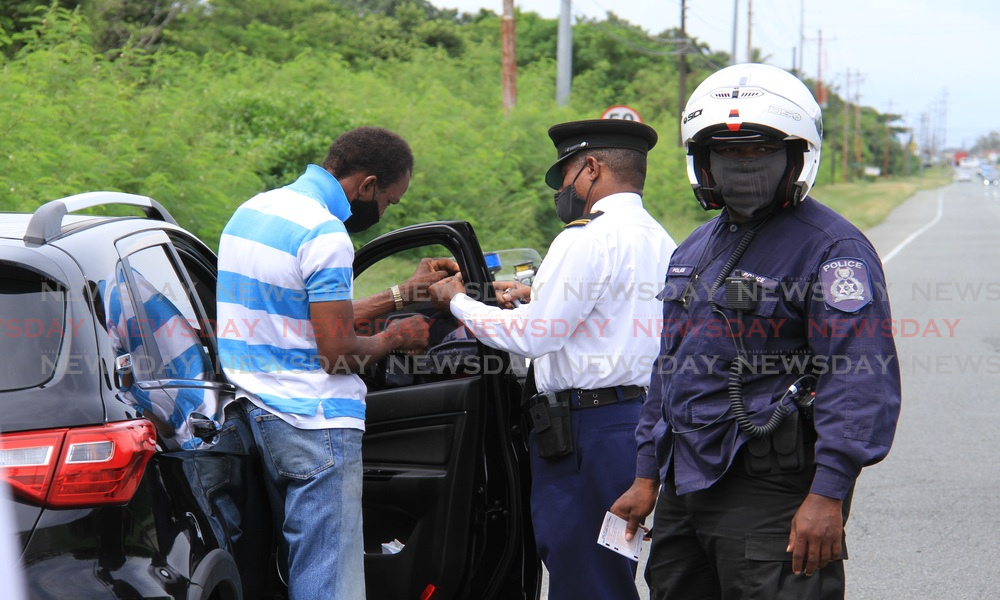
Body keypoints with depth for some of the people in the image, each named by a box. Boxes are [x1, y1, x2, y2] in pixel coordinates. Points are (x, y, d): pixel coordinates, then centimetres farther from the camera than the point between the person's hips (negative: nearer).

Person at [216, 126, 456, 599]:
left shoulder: (251, 210, 15)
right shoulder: (325, 235, -16)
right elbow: (338, 354, -18)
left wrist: (405, 293, 23)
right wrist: (395, 336, 1)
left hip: (257, 414, 9)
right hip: (316, 424, -9)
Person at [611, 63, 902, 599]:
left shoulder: (833, 249, -9)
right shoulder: (694, 252, 18)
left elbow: (862, 382, -18)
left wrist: (828, 494, -25)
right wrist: (647, 476, 21)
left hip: (773, 494, -8)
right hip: (685, 485, 8)